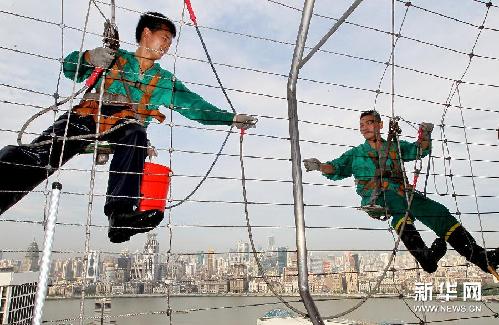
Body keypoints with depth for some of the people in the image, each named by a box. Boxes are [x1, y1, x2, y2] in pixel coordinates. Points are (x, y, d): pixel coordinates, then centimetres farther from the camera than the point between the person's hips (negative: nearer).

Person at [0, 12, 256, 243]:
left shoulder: (166, 81, 27)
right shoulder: (115, 58, 22)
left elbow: (196, 106, 20)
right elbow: (70, 69, 17)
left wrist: (232, 118, 9)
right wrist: (89, 58, -7)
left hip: (125, 128, 1)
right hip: (89, 115, 0)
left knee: (136, 135, -37)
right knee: (40, 154, -27)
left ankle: (120, 215, -50)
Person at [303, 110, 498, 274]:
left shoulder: (395, 147, 27)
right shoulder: (356, 154, 23)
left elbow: (420, 150, 23)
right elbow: (337, 169, 16)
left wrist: (425, 136, 1)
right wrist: (319, 166, -4)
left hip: (401, 193, 3)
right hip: (376, 199, -3)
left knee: (439, 212, -17)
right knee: (398, 202, -38)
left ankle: (481, 258, -18)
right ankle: (423, 255, -53)